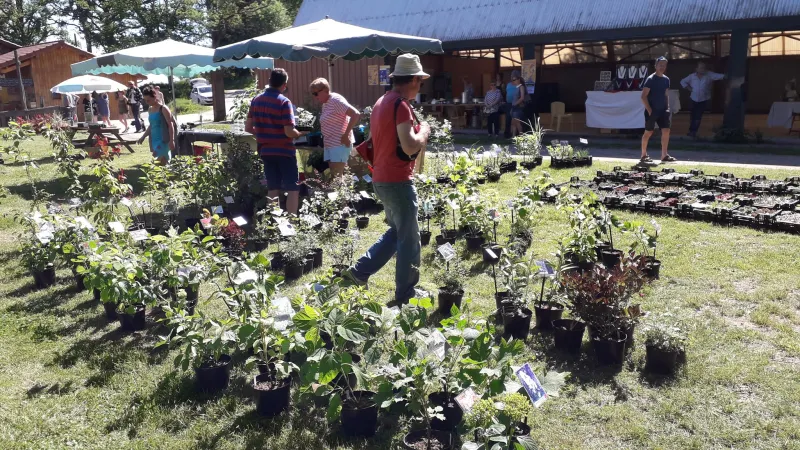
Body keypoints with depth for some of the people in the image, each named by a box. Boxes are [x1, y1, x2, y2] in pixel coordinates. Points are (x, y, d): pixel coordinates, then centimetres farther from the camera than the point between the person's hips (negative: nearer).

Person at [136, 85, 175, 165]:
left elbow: (170, 125, -12)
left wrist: (172, 140, -17)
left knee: (161, 162, -14)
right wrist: (143, 137, 18)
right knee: (158, 162, 6)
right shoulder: (150, 110, 13)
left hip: (163, 140, -7)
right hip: (154, 140, 7)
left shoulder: (163, 109, -9)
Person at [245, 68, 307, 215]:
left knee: (273, 189, 13)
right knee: (293, 189, 1)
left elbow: (248, 128, 9)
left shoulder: (256, 101, 5)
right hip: (284, 152, -6)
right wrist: (300, 134, 0)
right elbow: (289, 132, -20)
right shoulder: (284, 102, -14)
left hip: (265, 151, 6)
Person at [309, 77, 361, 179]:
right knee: (333, 177, 8)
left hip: (340, 144, -9)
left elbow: (356, 115, -21)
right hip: (330, 145, 9)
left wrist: (346, 135, -19)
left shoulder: (336, 100, -12)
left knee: (337, 178, -11)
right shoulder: (325, 104, 15)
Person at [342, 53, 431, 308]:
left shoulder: (382, 102, 14)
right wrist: (424, 131, -4)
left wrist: (416, 134, 17)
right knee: (409, 239, 2)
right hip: (397, 180, -9)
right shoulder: (401, 105, -16)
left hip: (382, 178, 9)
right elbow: (410, 147, -23)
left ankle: (359, 272, 20)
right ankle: (405, 296, 11)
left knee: (396, 231, 22)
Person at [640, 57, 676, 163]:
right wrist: (649, 110, -17)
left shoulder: (666, 79, 10)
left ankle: (664, 155, 2)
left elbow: (666, 95, 19)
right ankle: (644, 155, 12)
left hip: (662, 110, 6)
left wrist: (667, 107, 8)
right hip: (652, 111, -6)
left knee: (666, 131, -2)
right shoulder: (650, 79, -10)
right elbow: (643, 96, -13)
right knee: (648, 132, 0)